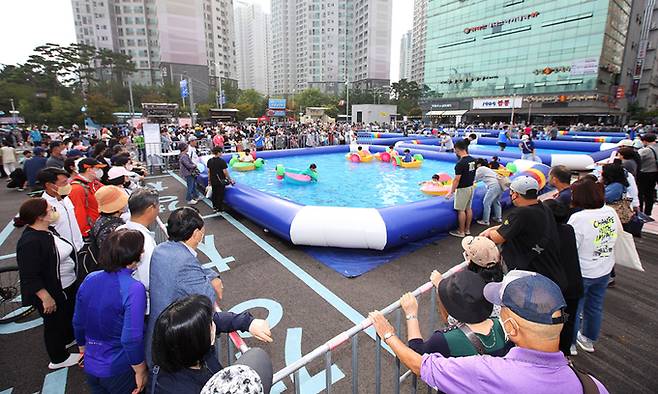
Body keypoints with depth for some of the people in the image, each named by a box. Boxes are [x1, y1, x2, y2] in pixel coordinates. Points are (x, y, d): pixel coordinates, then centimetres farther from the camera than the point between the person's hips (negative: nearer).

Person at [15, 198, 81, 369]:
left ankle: (68, 339, 53)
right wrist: (46, 298, -23)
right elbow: (30, 277, -27)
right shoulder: (30, 242, -31)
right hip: (51, 293, -9)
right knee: (54, 323, 13)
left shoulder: (48, 230, -2)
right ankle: (59, 358, 34)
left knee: (69, 315, 28)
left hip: (67, 286, 9)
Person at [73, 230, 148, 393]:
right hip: (119, 371, -5)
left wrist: (84, 349, 21)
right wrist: (141, 372, -12)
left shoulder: (90, 279, -8)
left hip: (91, 366, 6)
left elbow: (78, 322, 4)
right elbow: (131, 339, -27)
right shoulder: (134, 289, -27)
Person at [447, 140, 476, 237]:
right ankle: (467, 229, 26)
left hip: (462, 189, -8)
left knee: (461, 210, 1)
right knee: (468, 208, 15)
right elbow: (473, 175, 13)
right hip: (471, 187, 9)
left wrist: (451, 192, -14)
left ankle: (461, 232, 9)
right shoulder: (473, 160, 4)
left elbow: (456, 179, -21)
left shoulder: (460, 163, -22)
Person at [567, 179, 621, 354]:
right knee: (595, 306, 23)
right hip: (604, 270, 6)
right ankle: (589, 339, 43)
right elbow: (619, 232, 11)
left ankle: (569, 344, 28)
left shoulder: (578, 218, -28)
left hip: (581, 273, -6)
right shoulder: (611, 212, -7)